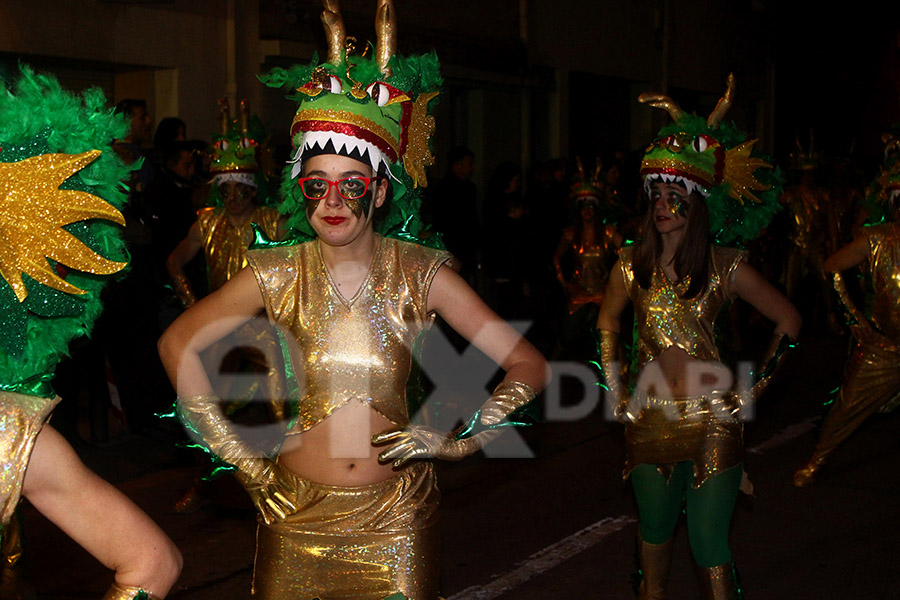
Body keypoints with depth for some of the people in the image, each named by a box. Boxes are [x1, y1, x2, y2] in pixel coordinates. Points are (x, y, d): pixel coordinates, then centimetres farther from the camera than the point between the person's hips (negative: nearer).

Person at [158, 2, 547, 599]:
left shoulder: (422, 273, -8)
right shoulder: (278, 273, -6)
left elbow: (529, 365, -6)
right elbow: (178, 344, 5)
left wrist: (460, 442, -14)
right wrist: (237, 453, 1)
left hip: (396, 520, 0)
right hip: (297, 515, 1)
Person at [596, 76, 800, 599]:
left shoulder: (725, 266, -6)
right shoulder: (632, 264, 1)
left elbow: (788, 319, 3)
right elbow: (608, 324, 17)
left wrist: (756, 387, -1)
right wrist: (616, 390, 9)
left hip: (712, 418, -3)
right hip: (651, 417, 3)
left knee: (710, 546, -4)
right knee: (655, 528, 15)